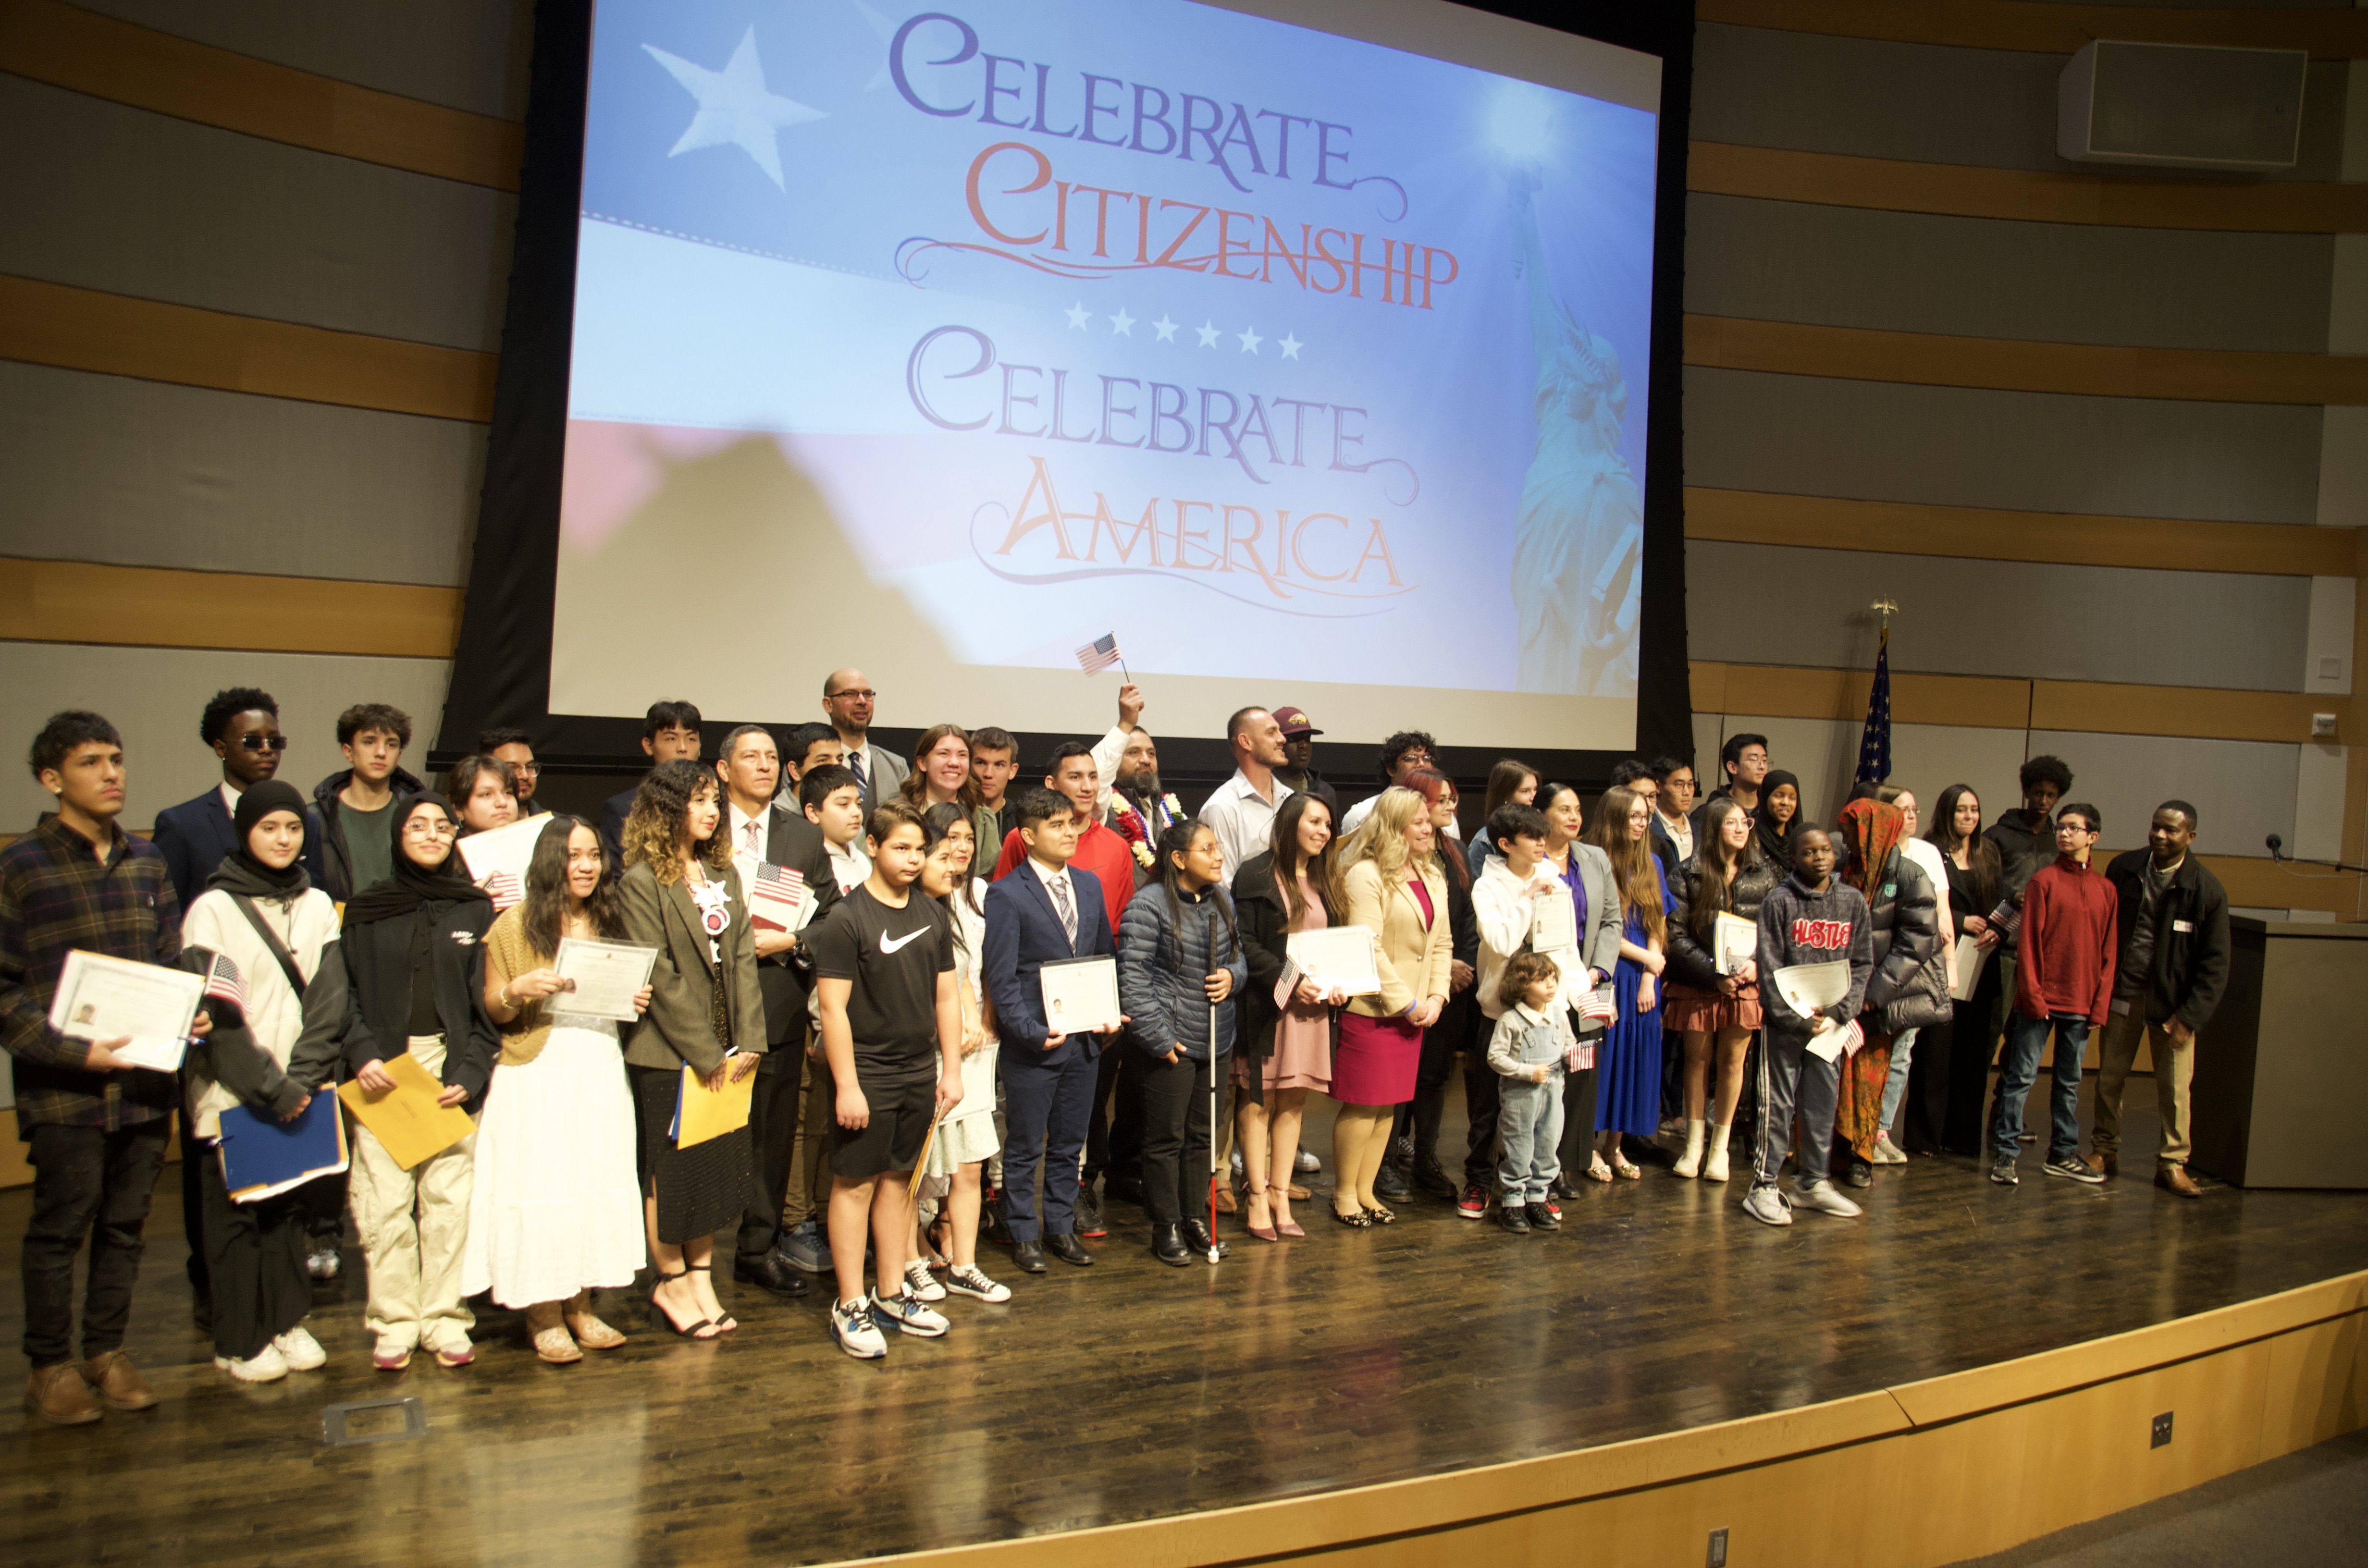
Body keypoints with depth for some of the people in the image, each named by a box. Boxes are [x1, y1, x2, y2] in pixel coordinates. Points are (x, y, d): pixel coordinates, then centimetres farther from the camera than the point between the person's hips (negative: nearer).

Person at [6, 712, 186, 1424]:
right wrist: (72, 1050, -17)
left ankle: (106, 1352, 26)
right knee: (60, 1228, 4)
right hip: (65, 1089, -4)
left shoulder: (146, 861, 11)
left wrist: (190, 1011, -3)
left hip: (146, 1080, 5)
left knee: (125, 1225, 12)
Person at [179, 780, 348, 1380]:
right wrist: (270, 1088, -14)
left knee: (293, 1208, 9)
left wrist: (303, 1079, -9)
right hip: (233, 1094, -4)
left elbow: (328, 999, 2)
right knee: (237, 1217, 4)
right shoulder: (213, 908, -6)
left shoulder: (316, 905, 7)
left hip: (301, 1091, 4)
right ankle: (240, 1343, 16)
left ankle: (286, 1323, 23)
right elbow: (214, 1015, -11)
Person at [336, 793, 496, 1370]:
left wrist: (471, 1072, -5)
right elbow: (344, 992, 5)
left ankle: (445, 1319, 11)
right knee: (384, 1202, -3)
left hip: (453, 1070, 0)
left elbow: (488, 1002, 5)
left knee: (450, 1200, 0)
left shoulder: (476, 910, 8)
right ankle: (393, 1324, 9)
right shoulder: (366, 911, 9)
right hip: (383, 1072, 0)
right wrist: (362, 1053, -11)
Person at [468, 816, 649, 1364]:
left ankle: (581, 1307, 17)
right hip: (537, 1073, -4)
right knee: (541, 1187, -3)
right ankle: (542, 1316, 9)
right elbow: (493, 1011, -1)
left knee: (599, 1187, 5)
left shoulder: (611, 924, 13)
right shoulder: (515, 926, -1)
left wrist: (638, 1003, 2)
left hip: (601, 1071, 5)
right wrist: (518, 990, -20)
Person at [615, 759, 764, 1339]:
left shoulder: (723, 873, 11)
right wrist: (706, 1054, -14)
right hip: (668, 1053, -6)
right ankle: (671, 1282, 20)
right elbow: (660, 978, -14)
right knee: (671, 1171, 4)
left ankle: (701, 1277, 23)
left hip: (726, 1054, 6)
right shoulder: (640, 882, -10)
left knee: (720, 1166, 10)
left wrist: (748, 1041, -3)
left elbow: (742, 958, 5)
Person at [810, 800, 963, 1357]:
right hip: (868, 1073, -5)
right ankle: (850, 1306, 11)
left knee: (901, 1180, 13)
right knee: (856, 1183, 2)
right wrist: (847, 1085, -15)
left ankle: (892, 1293, 25)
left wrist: (951, 1070, 9)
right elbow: (833, 1006, -12)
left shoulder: (933, 914, 8)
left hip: (920, 1071, 6)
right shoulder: (848, 919, -10)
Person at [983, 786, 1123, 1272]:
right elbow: (1001, 978, -11)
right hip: (1032, 1045, -5)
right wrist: (1032, 1031, -18)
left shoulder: (1090, 884, 9)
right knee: (1025, 1147, 7)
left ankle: (1061, 1226, 30)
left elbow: (1106, 955, 17)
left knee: (1070, 1143, 15)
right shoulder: (1006, 895, -9)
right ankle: (1024, 1235, 22)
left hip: (1084, 1038, 5)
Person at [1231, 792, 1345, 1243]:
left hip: (1312, 1005, 6)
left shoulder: (1324, 882, 15)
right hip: (1267, 1004, -6)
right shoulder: (1256, 876, -6)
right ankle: (1258, 1200, 6)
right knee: (1259, 1101, 0)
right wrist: (1289, 981, -18)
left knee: (1294, 1102, 8)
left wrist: (1337, 985, -1)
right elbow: (1243, 943, -11)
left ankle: (1281, 1195, 15)